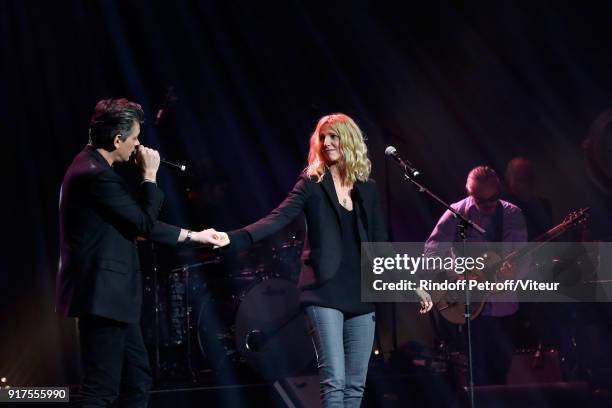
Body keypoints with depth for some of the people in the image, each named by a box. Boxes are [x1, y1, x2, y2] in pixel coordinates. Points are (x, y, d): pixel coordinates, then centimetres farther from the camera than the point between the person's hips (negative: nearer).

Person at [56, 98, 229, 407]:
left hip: (108, 295, 11)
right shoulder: (96, 174, -20)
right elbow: (145, 222, -15)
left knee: (138, 377, 15)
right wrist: (150, 175, -5)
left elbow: (136, 222, 19)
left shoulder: (93, 167, 13)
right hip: (101, 295, -11)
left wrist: (194, 236, 21)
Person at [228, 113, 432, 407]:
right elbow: (277, 219, -12)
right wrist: (233, 238, -28)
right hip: (325, 294, -4)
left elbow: (380, 243, 15)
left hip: (360, 294, 4)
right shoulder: (312, 183, 0)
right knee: (333, 381, -13)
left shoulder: (367, 189, 11)